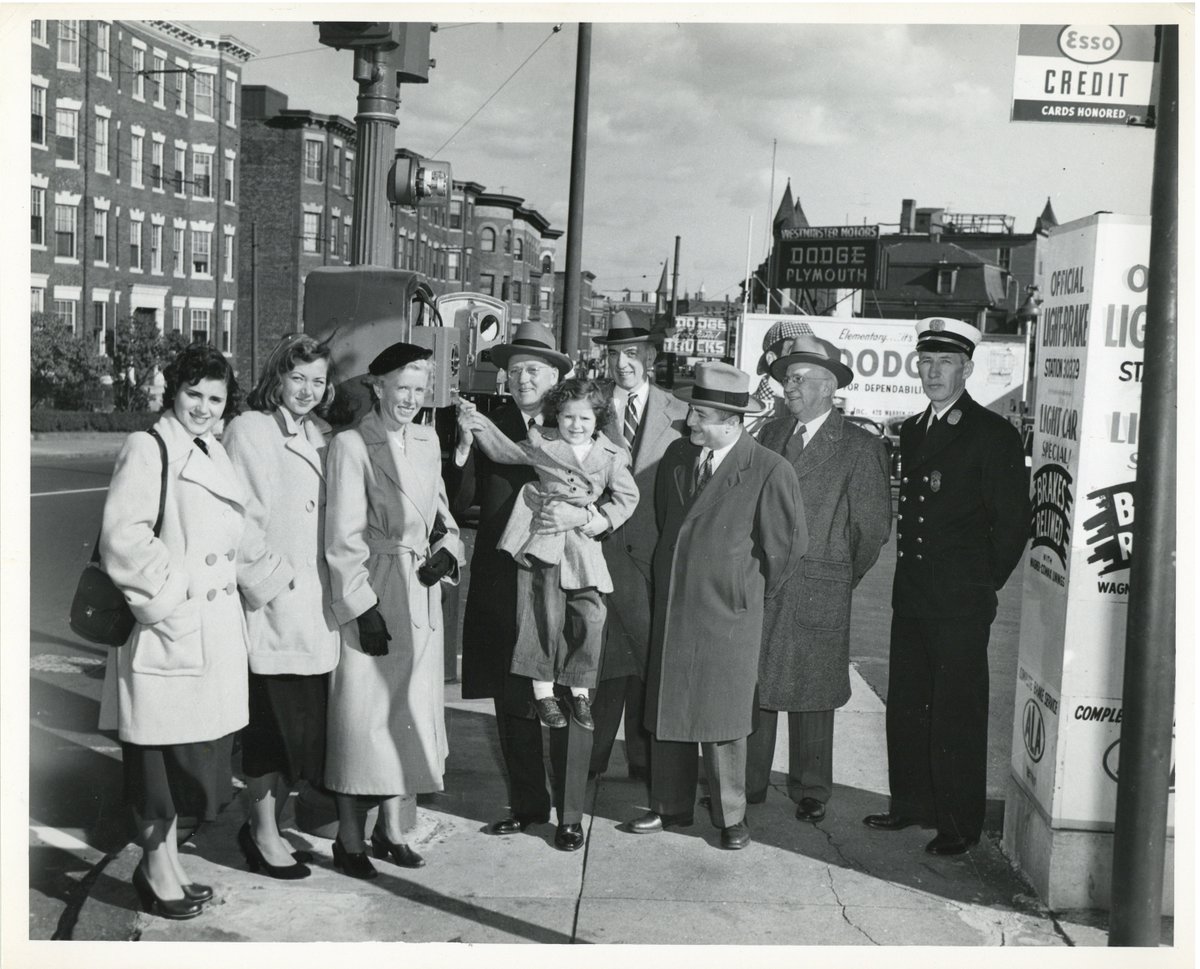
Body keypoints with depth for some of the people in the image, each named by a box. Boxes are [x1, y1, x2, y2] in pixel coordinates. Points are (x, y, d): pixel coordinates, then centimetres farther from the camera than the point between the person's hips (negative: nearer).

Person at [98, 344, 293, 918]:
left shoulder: (214, 454, 15)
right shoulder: (147, 450, -11)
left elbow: (242, 536, 24)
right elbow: (123, 540, -19)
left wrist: (274, 580, 18)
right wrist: (168, 599, -17)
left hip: (217, 630, 8)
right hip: (166, 633, -8)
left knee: (196, 757, 14)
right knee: (162, 758, 3)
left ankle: (165, 864, 28)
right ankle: (159, 871, 19)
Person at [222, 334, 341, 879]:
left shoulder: (322, 436, 14)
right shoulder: (250, 430, -5)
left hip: (315, 604, 6)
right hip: (270, 601, -6)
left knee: (305, 721, 9)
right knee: (273, 719, 1)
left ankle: (267, 823, 24)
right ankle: (264, 833, 17)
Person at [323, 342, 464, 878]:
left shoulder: (427, 441, 11)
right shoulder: (351, 446, -9)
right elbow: (342, 538, -11)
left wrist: (449, 546, 0)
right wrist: (362, 607, -15)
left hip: (422, 595, 7)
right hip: (373, 596, -6)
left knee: (414, 711, 11)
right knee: (364, 715, -1)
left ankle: (392, 828, 25)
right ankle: (350, 838, 11)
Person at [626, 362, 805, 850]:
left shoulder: (770, 470, -13)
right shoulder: (676, 455, 4)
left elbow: (787, 543, -4)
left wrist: (753, 591, 4)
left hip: (727, 612, -5)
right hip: (671, 604, 5)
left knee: (723, 717, 3)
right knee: (667, 707, 11)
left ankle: (731, 816, 19)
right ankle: (671, 805, 26)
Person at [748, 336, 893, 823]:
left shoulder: (860, 447, -4)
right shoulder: (770, 433, 11)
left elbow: (873, 525, -2)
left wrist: (843, 577, 5)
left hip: (817, 590, -4)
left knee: (810, 694, 5)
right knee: (752, 685, 6)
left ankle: (810, 793, 19)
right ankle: (747, 783, 19)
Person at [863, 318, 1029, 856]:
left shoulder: (993, 434, -6)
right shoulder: (910, 431, 14)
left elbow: (1013, 521, -6)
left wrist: (983, 583, -3)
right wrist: (909, 573, 10)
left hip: (961, 604, -6)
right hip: (911, 598, 7)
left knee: (957, 714, 0)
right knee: (905, 705, 13)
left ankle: (960, 825, 11)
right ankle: (912, 803, 27)